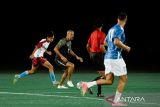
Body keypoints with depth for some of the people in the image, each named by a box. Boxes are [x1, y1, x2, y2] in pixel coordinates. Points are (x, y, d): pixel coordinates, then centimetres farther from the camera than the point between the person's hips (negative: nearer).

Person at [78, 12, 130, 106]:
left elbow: (105, 42, 27)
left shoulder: (112, 29, 17)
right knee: (123, 79, 3)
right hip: (116, 57, -8)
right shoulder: (120, 29, -11)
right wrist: (126, 48, -10)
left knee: (109, 80, 8)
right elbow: (117, 42, -26)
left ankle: (87, 85, -6)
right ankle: (116, 101, 2)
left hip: (108, 56, 8)